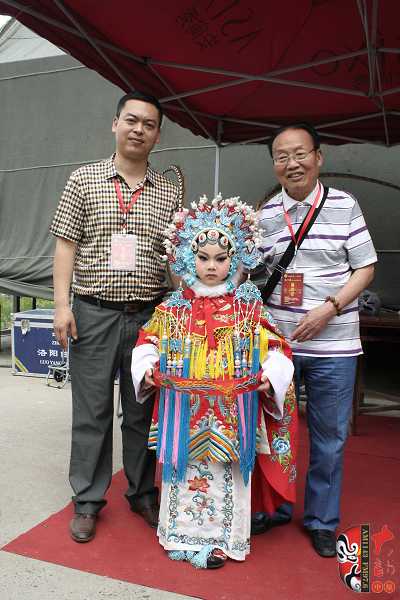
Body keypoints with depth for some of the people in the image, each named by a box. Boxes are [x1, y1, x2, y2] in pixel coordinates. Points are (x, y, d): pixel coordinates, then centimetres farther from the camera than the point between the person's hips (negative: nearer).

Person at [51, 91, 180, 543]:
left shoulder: (169, 192, 8)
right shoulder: (84, 180, 4)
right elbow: (66, 245, 2)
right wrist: (62, 304, -5)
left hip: (148, 315, 2)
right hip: (94, 313, -1)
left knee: (143, 411, 12)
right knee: (91, 410, 6)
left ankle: (142, 493, 30)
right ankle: (88, 500, 24)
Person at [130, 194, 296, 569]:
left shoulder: (248, 305, -1)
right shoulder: (175, 306, 1)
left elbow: (272, 345, -2)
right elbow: (149, 341, 6)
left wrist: (270, 373, -17)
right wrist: (148, 367, -9)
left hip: (232, 410, -1)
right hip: (184, 408, 1)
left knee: (227, 471, 10)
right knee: (184, 467, 12)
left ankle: (221, 537, 29)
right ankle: (182, 533, 33)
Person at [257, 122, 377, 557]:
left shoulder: (345, 206, -1)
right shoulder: (264, 215, 3)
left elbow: (365, 268, 0)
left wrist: (329, 307, -13)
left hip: (332, 345, -1)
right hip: (276, 342, 2)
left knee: (329, 437, 11)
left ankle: (321, 521, 32)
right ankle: (274, 508, 37)